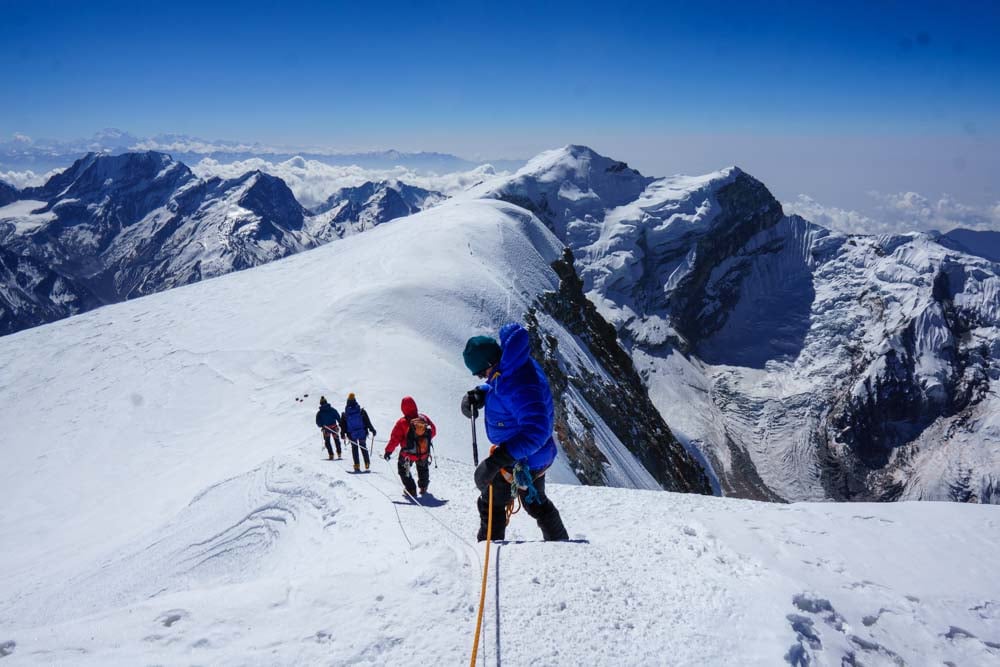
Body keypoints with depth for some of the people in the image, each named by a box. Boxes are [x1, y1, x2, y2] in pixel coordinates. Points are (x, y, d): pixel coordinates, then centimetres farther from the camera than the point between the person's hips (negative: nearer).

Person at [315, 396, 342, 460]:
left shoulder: (319, 412, -5)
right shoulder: (332, 409, -3)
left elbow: (318, 422, -2)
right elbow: (338, 417, -4)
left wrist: (321, 426, 17)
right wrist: (340, 424, 6)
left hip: (326, 428, -1)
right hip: (334, 427, 1)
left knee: (327, 442, 14)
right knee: (337, 441, 15)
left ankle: (331, 455, 4)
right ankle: (339, 455, 12)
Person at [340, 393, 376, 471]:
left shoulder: (345, 414, -6)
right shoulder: (361, 411, -8)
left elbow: (343, 425, -1)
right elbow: (367, 422, -6)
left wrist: (343, 434, 8)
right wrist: (372, 430, 1)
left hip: (352, 435, 0)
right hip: (362, 433, 0)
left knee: (354, 449, 11)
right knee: (364, 448, 15)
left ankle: (357, 466, 4)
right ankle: (367, 464, 14)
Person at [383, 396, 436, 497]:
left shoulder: (402, 422, -19)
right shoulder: (424, 418, -9)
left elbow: (395, 438, -18)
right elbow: (433, 430, 4)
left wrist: (388, 451, -9)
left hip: (408, 454, -3)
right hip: (424, 453, 4)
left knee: (403, 469, 21)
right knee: (423, 468, 32)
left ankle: (411, 489, 14)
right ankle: (423, 487, 42)